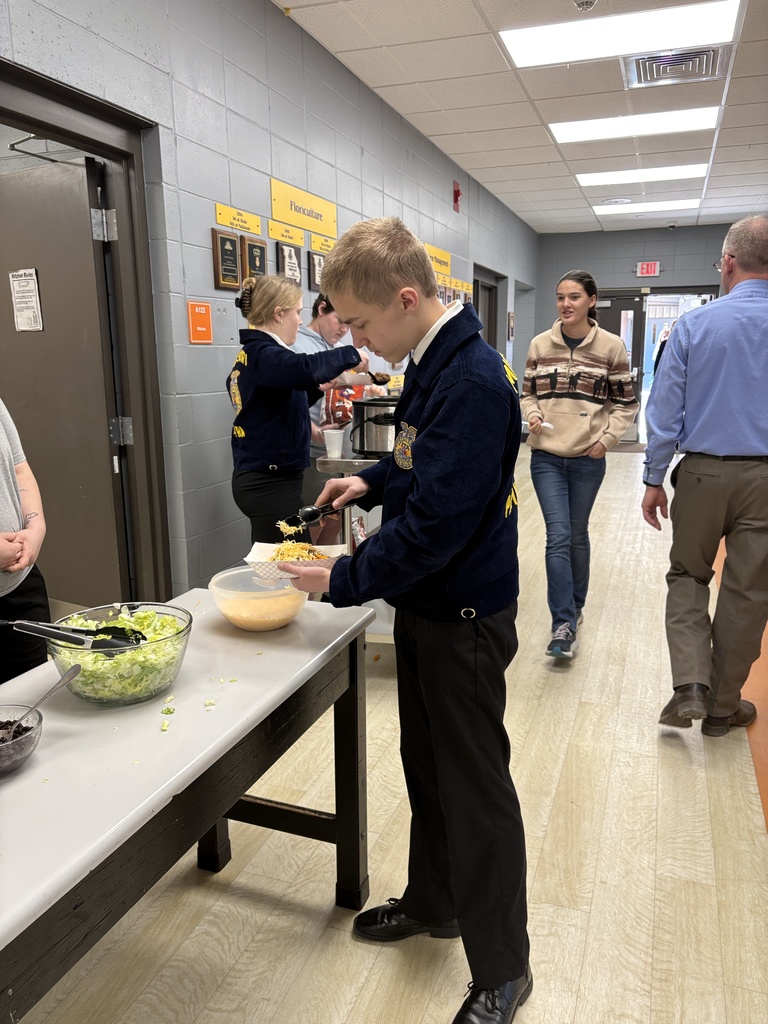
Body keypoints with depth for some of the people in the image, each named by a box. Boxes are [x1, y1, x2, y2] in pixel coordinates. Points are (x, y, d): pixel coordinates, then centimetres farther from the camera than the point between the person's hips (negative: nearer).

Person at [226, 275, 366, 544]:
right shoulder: (264, 355, -16)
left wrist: (318, 387, 14)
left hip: (255, 478, 10)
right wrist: (351, 354, -21)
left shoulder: (249, 353, 15)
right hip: (271, 483, -10)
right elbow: (305, 368, -36)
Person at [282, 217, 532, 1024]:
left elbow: (435, 524, -27)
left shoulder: (473, 382, -25)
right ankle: (434, 902, 45)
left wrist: (342, 581, -17)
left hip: (464, 617, -9)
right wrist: (373, 481, 4)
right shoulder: (433, 366, 5)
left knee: (475, 788, 6)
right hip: (424, 604, 9)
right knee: (426, 764, 22)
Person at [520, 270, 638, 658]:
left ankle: (574, 606, 33)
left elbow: (626, 403, 4)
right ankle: (564, 624, -3)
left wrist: (608, 438, -8)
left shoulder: (611, 347, -2)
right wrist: (532, 415, -9)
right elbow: (527, 394, 12)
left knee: (577, 534, 13)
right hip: (547, 456, 1)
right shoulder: (540, 345, 3)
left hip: (588, 459, 0)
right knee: (558, 536, -6)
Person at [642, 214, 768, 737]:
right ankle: (723, 706, 24)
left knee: (687, 576, 18)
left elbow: (664, 409, -4)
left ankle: (690, 686, 3)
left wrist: (654, 479, 3)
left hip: (702, 473, 0)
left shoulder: (695, 324, -4)